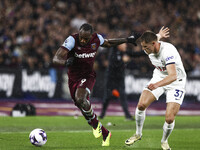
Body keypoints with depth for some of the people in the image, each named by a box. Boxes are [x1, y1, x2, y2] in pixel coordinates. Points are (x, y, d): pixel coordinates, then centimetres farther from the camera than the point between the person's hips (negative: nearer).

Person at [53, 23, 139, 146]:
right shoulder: (72, 40, -21)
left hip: (88, 76, -1)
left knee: (80, 98, -32)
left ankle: (95, 123, -9)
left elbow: (108, 43, 15)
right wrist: (65, 62, -52)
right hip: (73, 78, 1)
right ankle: (105, 134, 26)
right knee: (84, 109, 6)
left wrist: (127, 40, 20)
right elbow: (56, 59, -30)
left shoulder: (96, 39, -12)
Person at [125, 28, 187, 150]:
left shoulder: (168, 51, -34)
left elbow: (173, 76, -45)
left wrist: (157, 85, -58)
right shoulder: (149, 49, -10)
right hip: (159, 77, 6)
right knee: (141, 105, -14)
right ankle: (138, 134, 10)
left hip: (176, 83, -6)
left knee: (170, 118, -16)